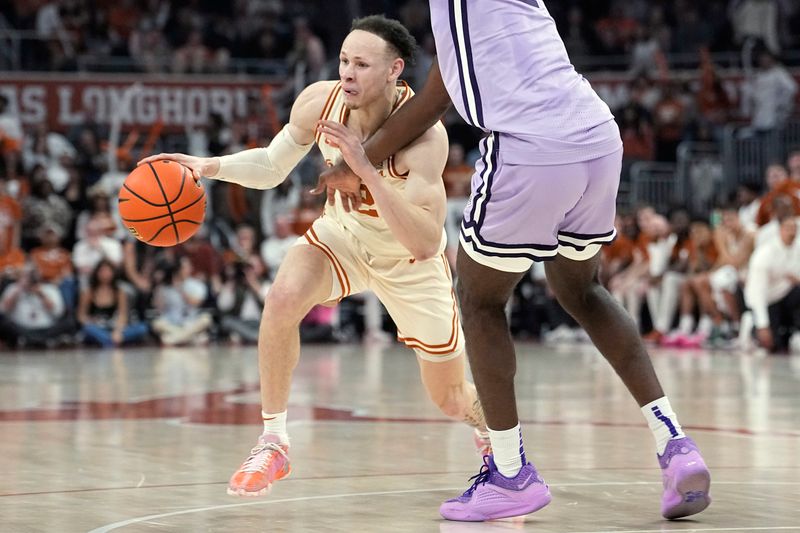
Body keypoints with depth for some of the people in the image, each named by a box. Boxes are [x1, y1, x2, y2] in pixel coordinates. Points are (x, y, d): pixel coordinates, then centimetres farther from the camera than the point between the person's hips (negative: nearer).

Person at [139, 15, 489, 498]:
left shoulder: (424, 135, -37)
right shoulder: (320, 102, -24)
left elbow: (426, 244, -44)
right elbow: (272, 167, -4)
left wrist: (365, 167, -50)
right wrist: (210, 166, -22)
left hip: (410, 259, -2)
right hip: (344, 231, 3)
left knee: (452, 400, 6)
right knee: (283, 298, -30)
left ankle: (495, 430, 45)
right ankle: (273, 443, -14)